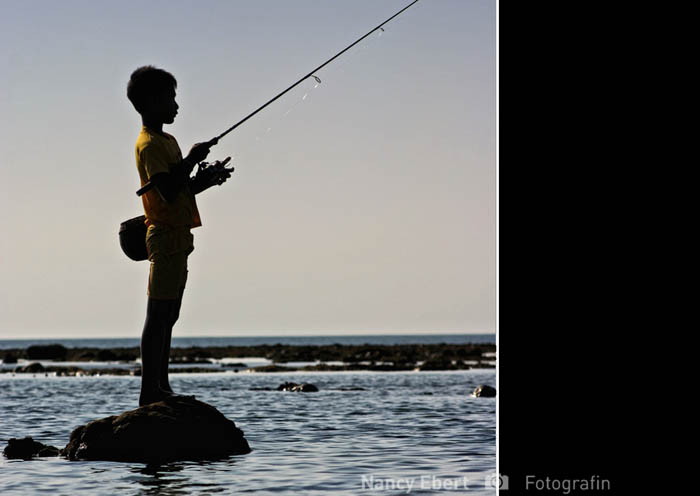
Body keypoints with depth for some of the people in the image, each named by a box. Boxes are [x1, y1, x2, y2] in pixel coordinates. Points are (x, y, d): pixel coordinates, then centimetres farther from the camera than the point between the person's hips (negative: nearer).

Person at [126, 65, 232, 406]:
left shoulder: (165, 141, 19)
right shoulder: (150, 145, -12)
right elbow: (169, 192, -23)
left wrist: (207, 178, 8)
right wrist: (191, 160, -15)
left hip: (177, 235, 10)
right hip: (165, 235, -10)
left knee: (168, 315, 11)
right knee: (159, 314, -11)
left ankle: (161, 388, 15)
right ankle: (150, 392, -12)